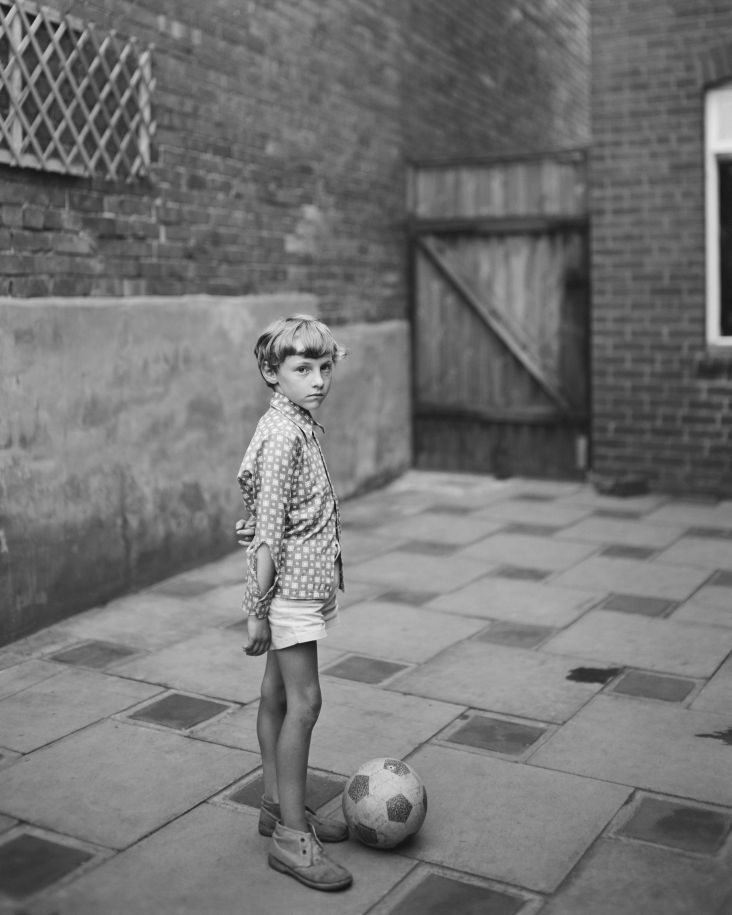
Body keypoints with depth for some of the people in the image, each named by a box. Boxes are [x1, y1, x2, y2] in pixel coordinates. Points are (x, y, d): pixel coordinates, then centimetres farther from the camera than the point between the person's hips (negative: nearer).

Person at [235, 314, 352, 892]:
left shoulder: (301, 425, 11)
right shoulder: (283, 434, -19)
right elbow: (268, 530, -21)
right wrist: (258, 610, -20)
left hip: (304, 583, 10)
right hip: (291, 586, -10)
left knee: (278, 694, 16)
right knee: (303, 701, -7)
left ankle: (278, 805, 28)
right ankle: (291, 837, 2)